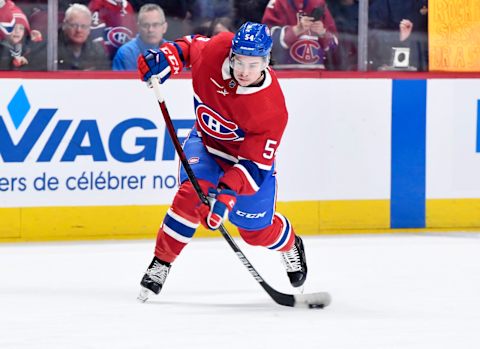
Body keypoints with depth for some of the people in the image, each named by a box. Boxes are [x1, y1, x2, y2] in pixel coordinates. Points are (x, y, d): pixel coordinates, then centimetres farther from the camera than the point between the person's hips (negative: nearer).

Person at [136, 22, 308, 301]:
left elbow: (254, 166, -33)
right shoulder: (216, 49, -26)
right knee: (193, 193, -26)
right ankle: (161, 263, -12)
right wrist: (167, 58, -21)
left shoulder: (272, 109, -34)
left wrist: (228, 193, -46)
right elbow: (190, 46, -2)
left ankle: (290, 246, 44)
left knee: (257, 230, 8)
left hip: (251, 154, -2)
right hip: (206, 142, 2)